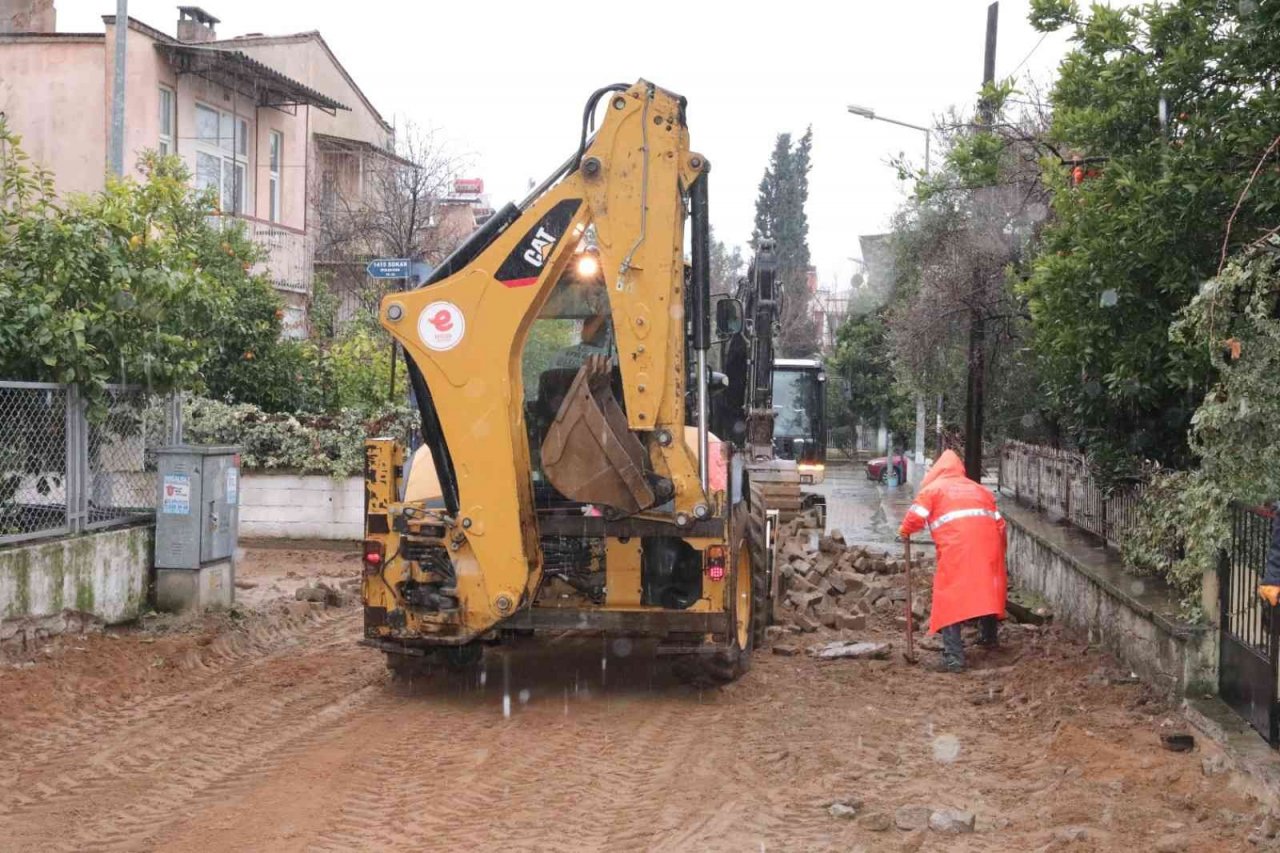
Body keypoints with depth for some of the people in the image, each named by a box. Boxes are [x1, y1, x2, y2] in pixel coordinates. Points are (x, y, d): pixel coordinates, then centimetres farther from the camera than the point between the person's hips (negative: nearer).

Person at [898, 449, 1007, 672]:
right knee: (987, 589, 24)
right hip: (987, 543, 5)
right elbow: (999, 522, 21)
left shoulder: (933, 488, 14)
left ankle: (953, 657, -13)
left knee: (949, 598, -4)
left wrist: (904, 531, 19)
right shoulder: (980, 489, 27)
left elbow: (916, 516, 0)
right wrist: (998, 551, 33)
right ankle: (988, 636, 41)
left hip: (955, 546, -5)